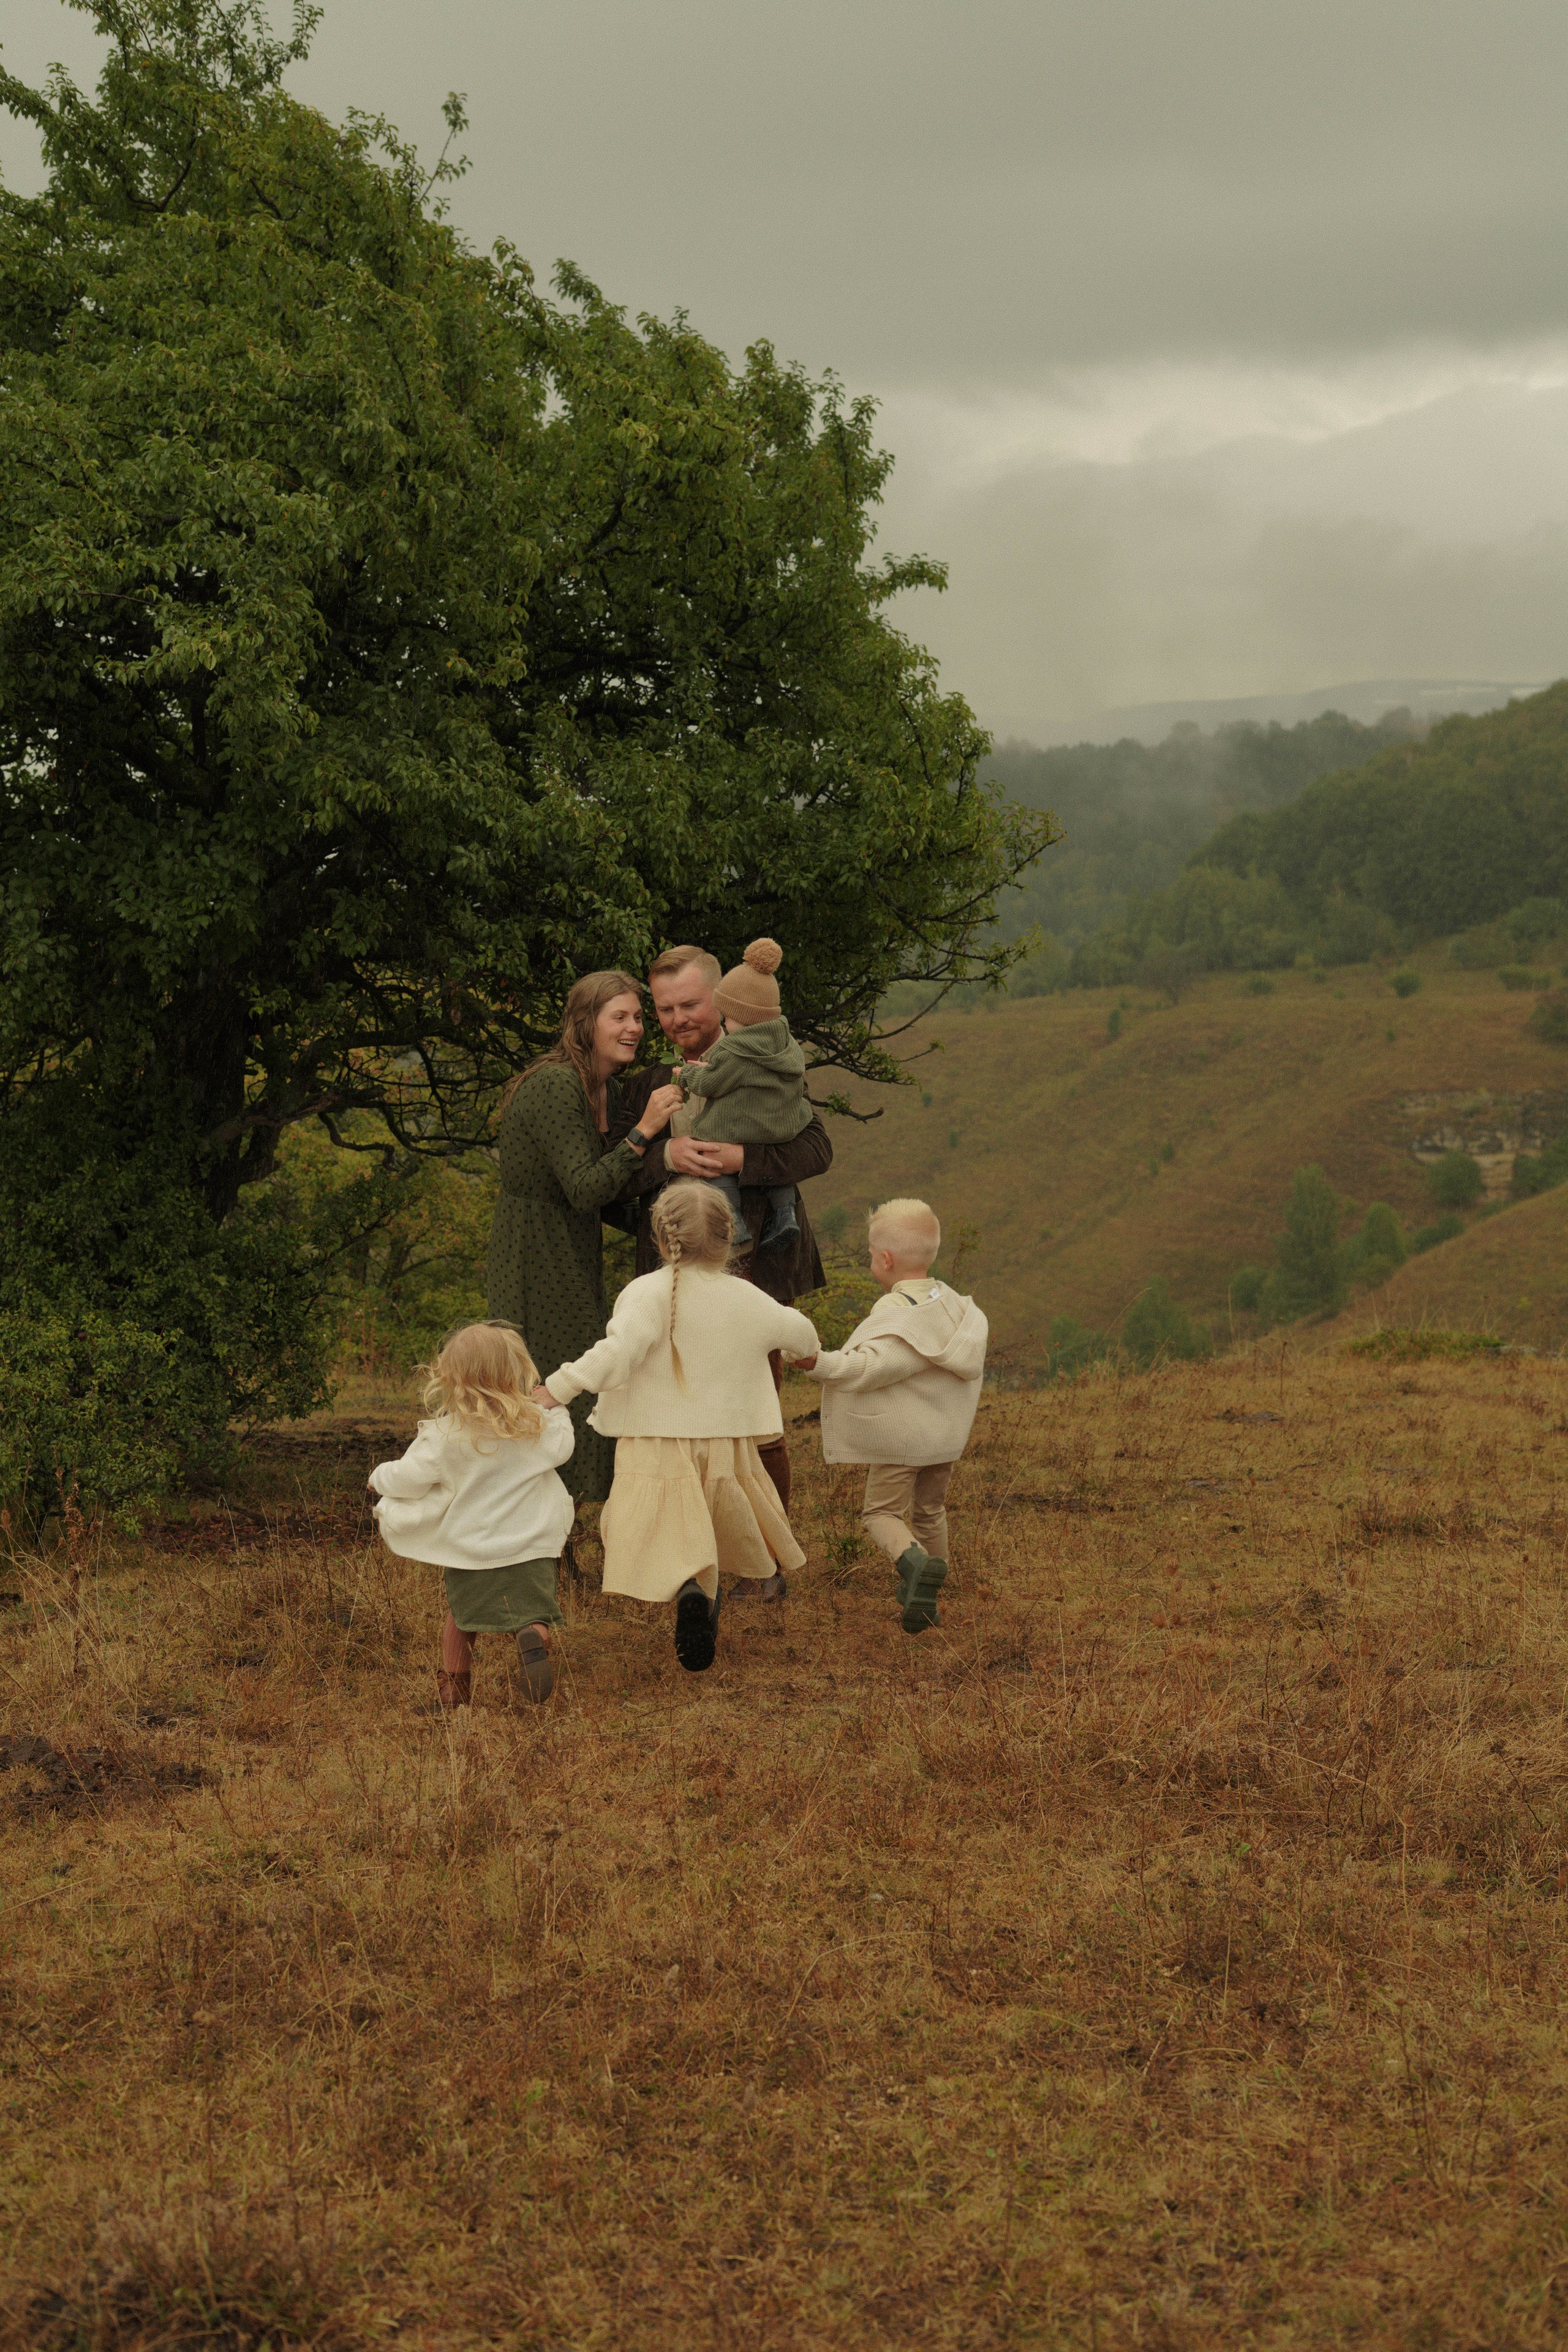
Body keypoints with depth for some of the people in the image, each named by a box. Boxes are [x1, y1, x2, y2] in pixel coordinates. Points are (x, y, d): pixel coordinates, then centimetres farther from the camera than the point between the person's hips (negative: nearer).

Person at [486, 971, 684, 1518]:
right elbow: (586, 1190, -25)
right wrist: (643, 1130, -28)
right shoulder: (555, 1087, -20)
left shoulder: (601, 1089, 11)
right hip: (535, 1271, -10)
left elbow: (608, 1189, 9)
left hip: (572, 1267, 10)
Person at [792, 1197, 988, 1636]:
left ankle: (916, 1563, -27)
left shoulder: (894, 1316, -20)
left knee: (881, 1513, -1)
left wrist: (818, 1362, -29)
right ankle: (926, 1593, 33)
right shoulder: (952, 1305, 3)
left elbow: (870, 1367, -31)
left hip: (899, 1436, -7)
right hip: (946, 1434, 7)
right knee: (929, 1510, 23)